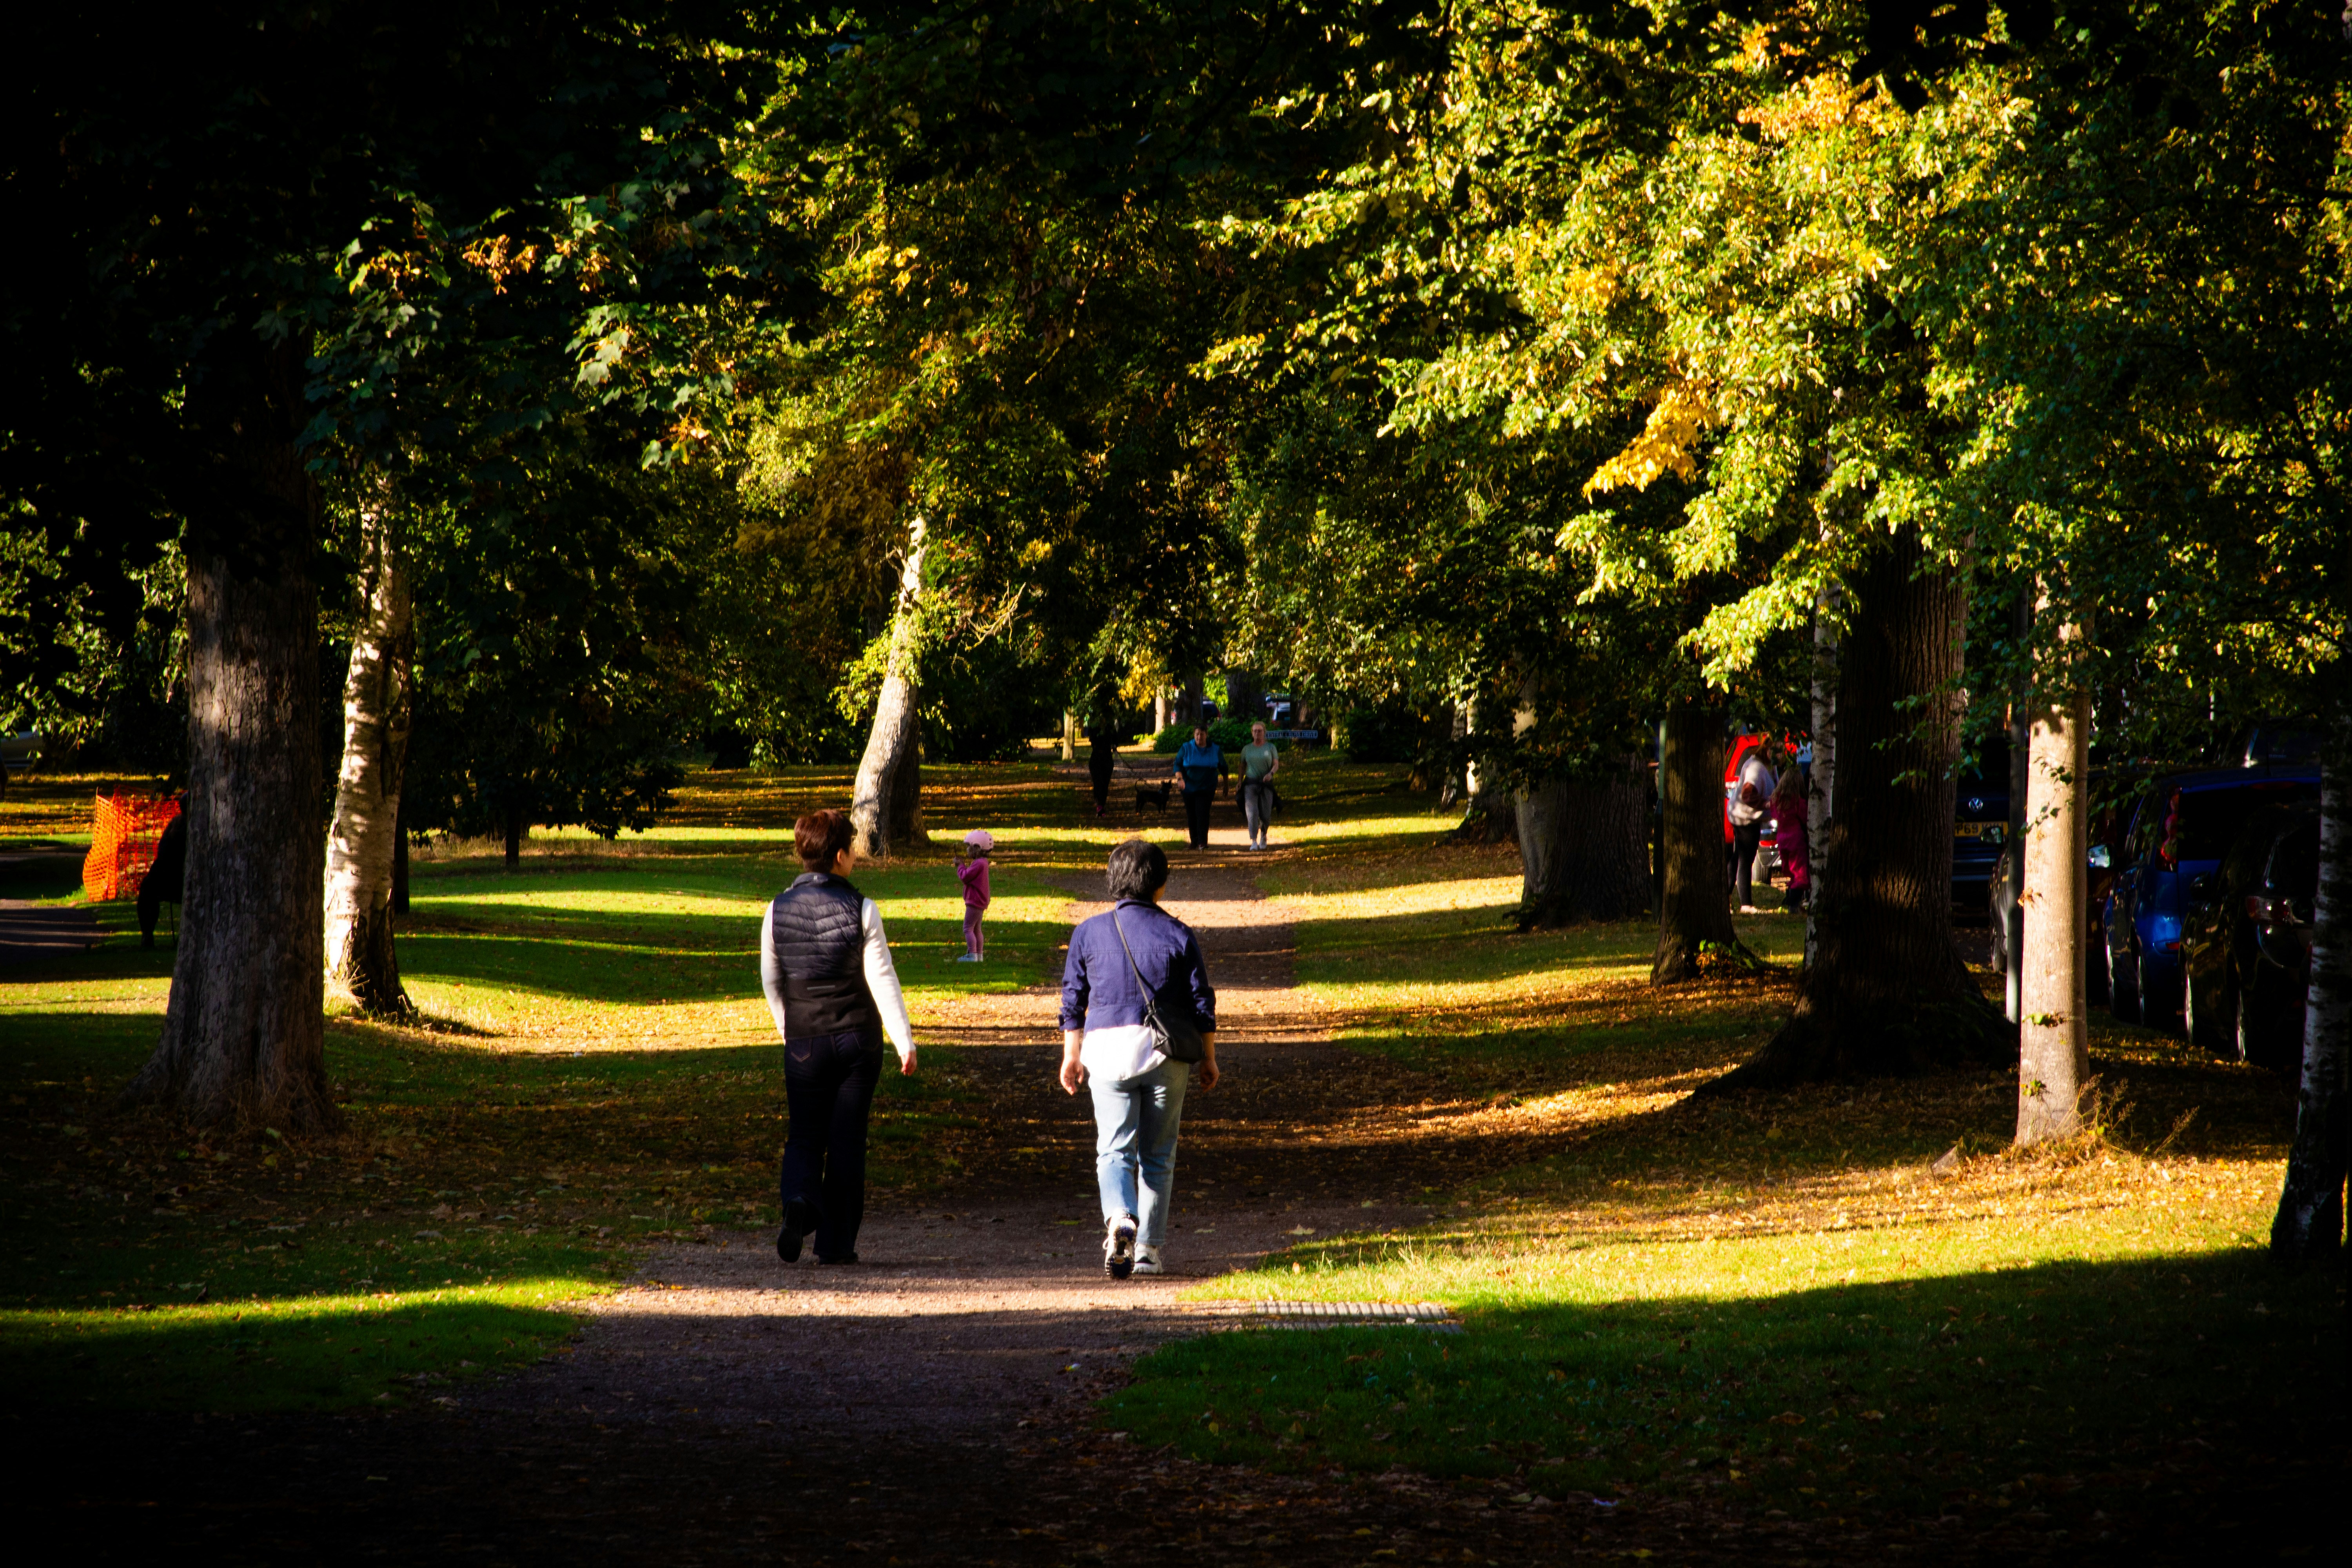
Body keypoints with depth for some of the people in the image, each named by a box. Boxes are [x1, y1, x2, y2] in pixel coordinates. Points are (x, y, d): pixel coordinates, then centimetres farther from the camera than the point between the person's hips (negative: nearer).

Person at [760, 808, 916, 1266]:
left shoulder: (779, 910, -1)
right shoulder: (860, 909, -9)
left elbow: (770, 980, 9)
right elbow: (882, 979, -11)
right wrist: (905, 1041, -7)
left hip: (804, 1042, 1)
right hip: (858, 1038, -1)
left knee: (804, 1136, 10)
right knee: (847, 1141, 7)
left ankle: (799, 1200, -21)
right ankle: (836, 1241, 8)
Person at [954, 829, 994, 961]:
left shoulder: (979, 864, -20)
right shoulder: (983, 863, 13)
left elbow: (966, 877, -21)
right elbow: (968, 877, 19)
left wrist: (961, 866, -4)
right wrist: (962, 865, 8)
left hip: (974, 901, -11)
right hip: (981, 902, 11)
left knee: (968, 929, -8)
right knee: (976, 929, 17)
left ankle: (972, 954, -12)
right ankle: (979, 954, 21)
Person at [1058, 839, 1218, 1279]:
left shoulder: (1089, 933, 1)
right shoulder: (1178, 935, -1)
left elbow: (1073, 1001, 6)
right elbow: (1202, 1003, 3)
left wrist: (1072, 1055, 16)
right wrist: (1209, 1059, 13)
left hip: (1108, 1047, 0)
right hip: (1166, 1050, 0)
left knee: (1114, 1151, 0)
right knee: (1158, 1154, 11)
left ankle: (1120, 1218, -29)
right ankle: (1148, 1249, 11)